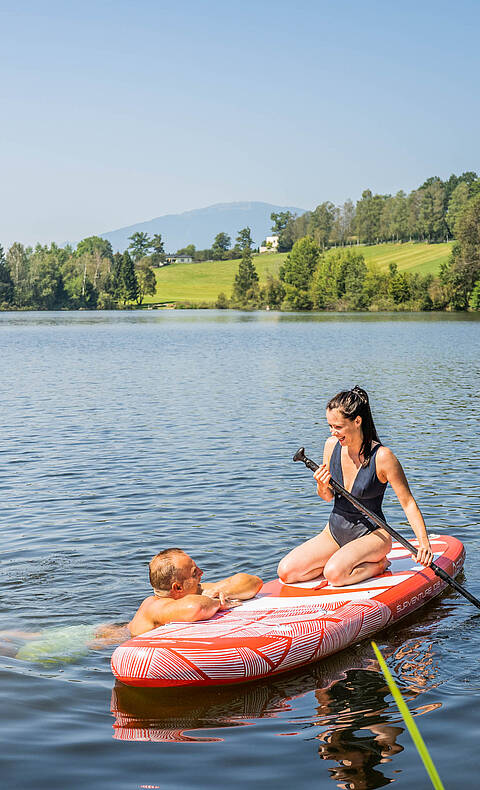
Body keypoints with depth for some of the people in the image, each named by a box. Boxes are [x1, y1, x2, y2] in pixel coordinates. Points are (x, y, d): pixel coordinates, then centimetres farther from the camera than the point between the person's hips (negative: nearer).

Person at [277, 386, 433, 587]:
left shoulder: (382, 456, -19)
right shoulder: (332, 445, -3)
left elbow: (408, 502, -15)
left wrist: (424, 541, -27)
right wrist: (322, 487, -15)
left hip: (371, 534, -6)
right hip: (335, 531, 6)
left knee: (334, 573, -32)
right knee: (286, 571, -11)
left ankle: (378, 565, -4)